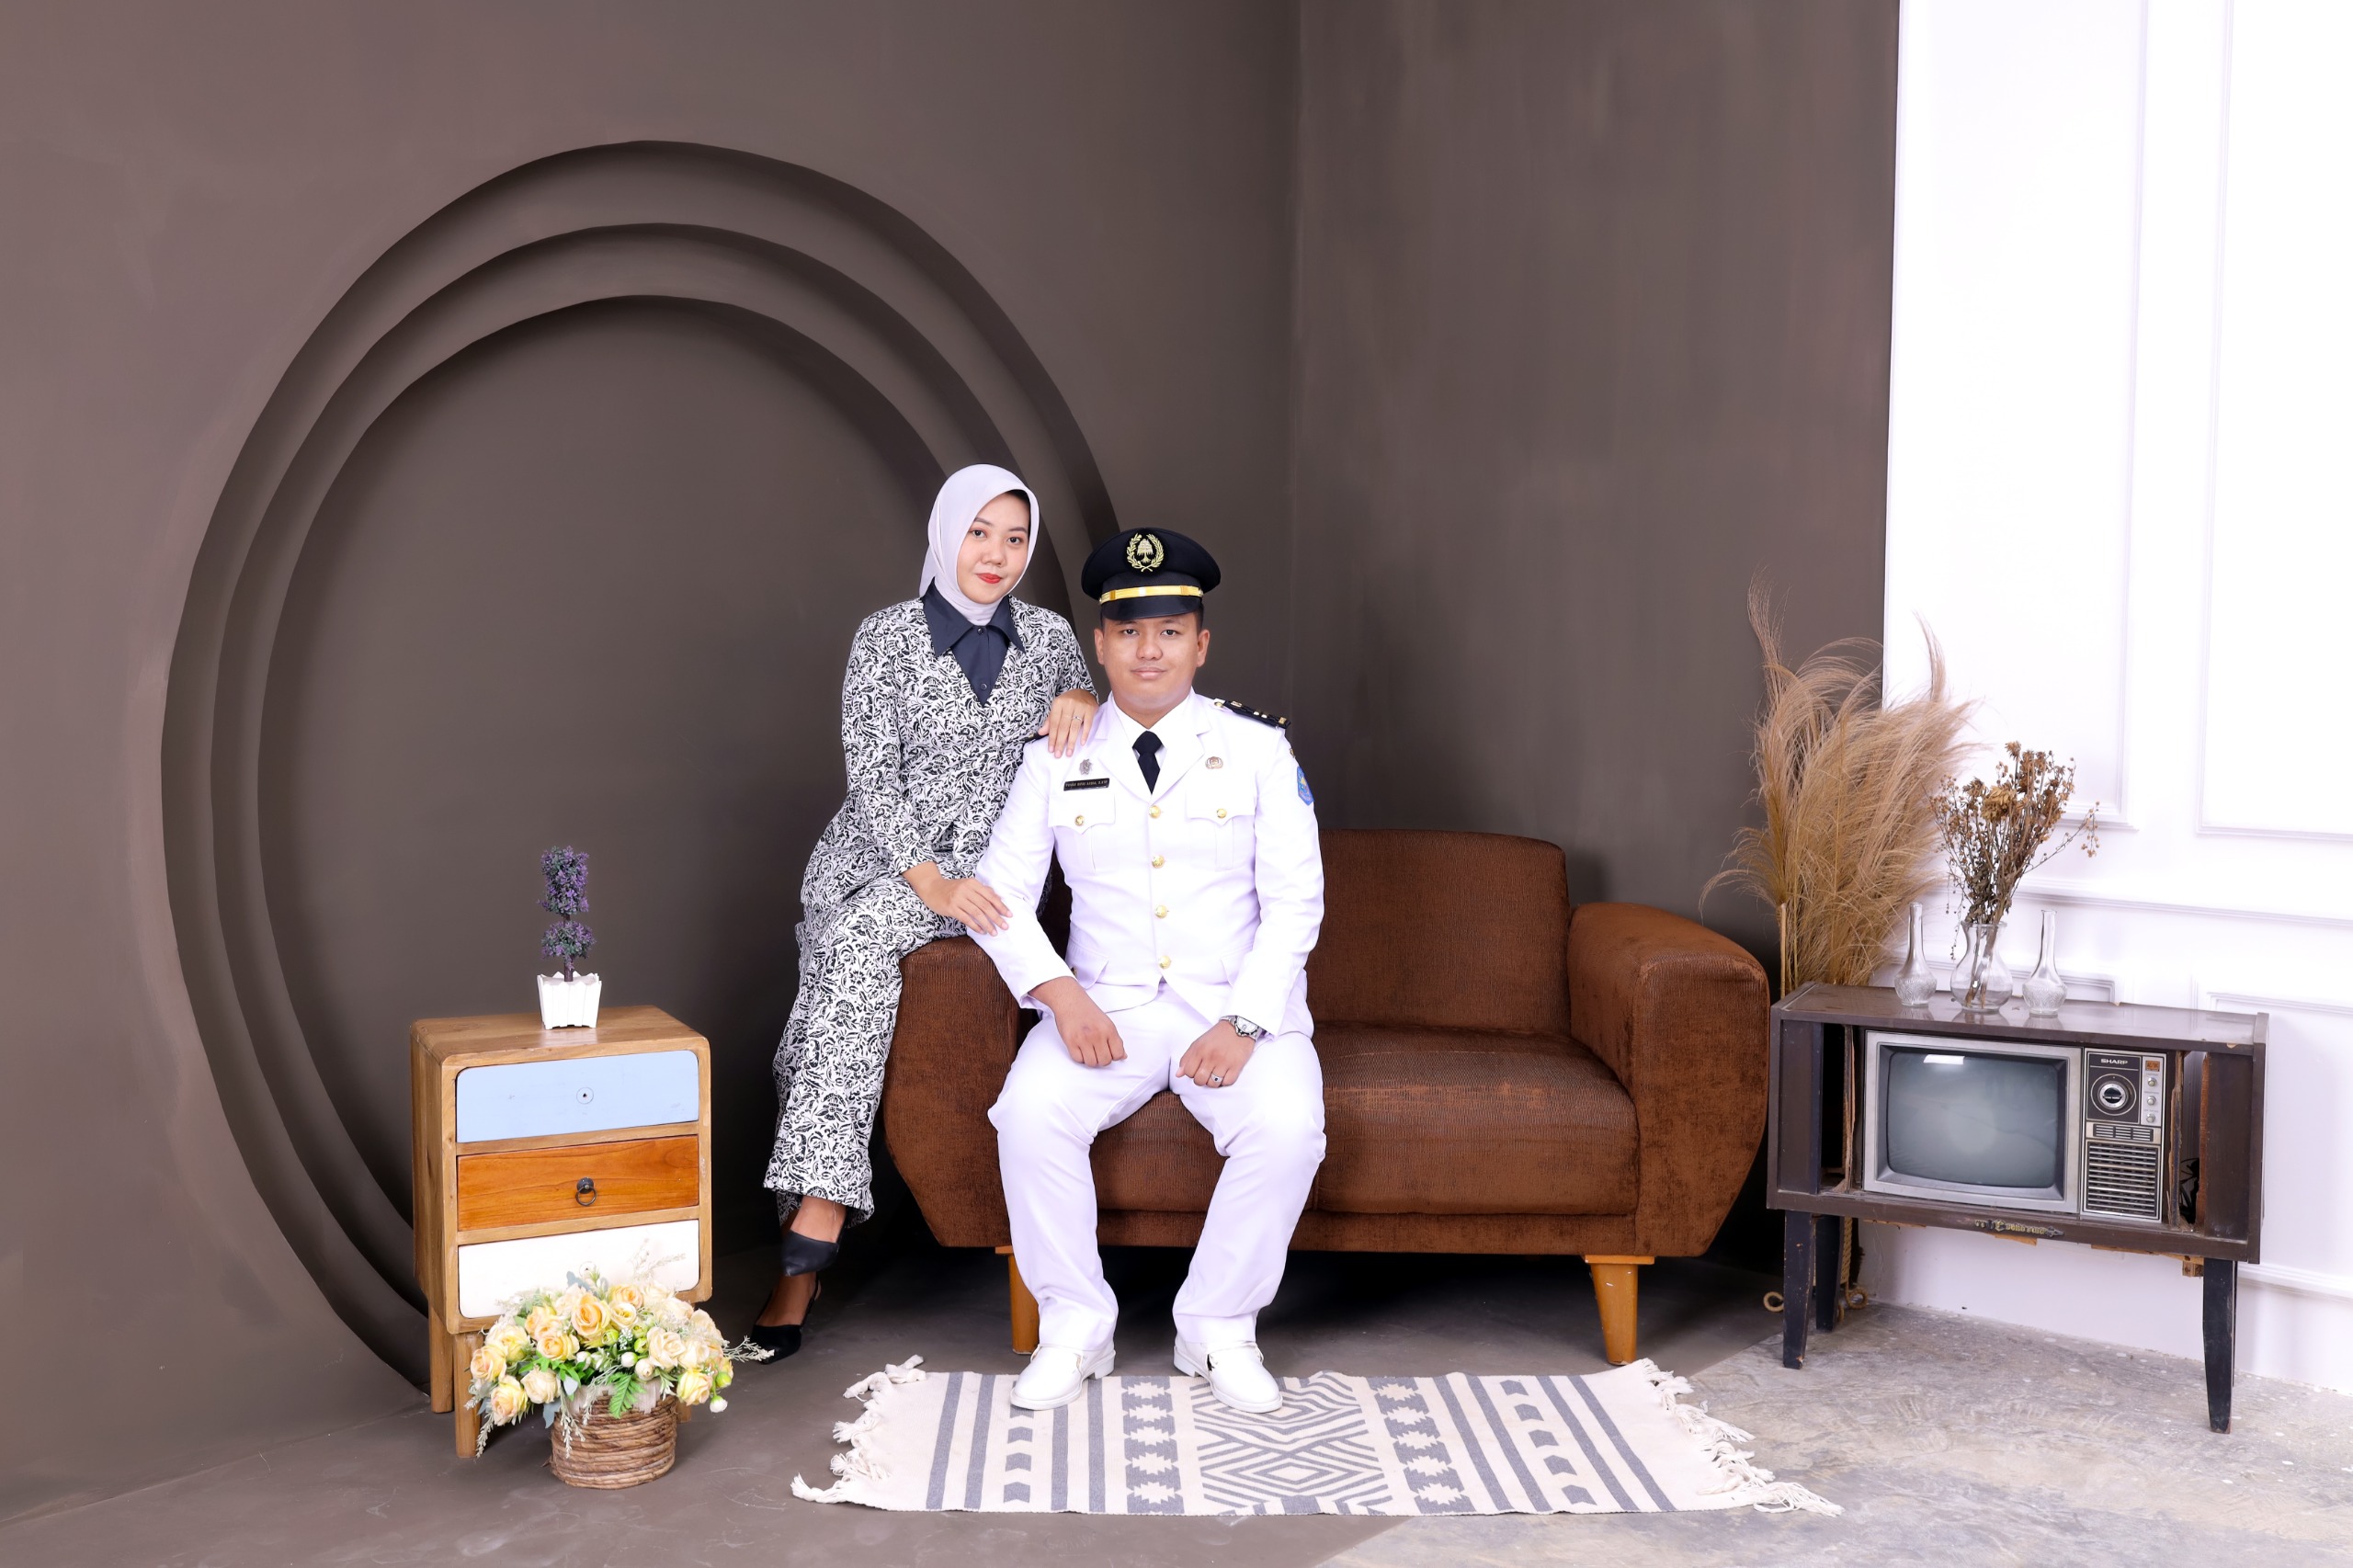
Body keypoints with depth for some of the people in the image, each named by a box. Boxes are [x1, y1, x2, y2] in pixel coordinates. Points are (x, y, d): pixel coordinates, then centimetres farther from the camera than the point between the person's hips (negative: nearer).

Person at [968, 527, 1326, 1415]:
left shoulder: (1258, 751, 4)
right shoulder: (1057, 760, 8)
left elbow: (1295, 901, -1)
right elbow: (1003, 892, 3)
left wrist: (1244, 1022, -15)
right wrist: (1061, 994, -14)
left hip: (1236, 1010, -1)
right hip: (1103, 1007, 1)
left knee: (1287, 1130, -29)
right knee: (1029, 1113, -27)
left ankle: (1219, 1328, -7)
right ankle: (1074, 1327, -8)